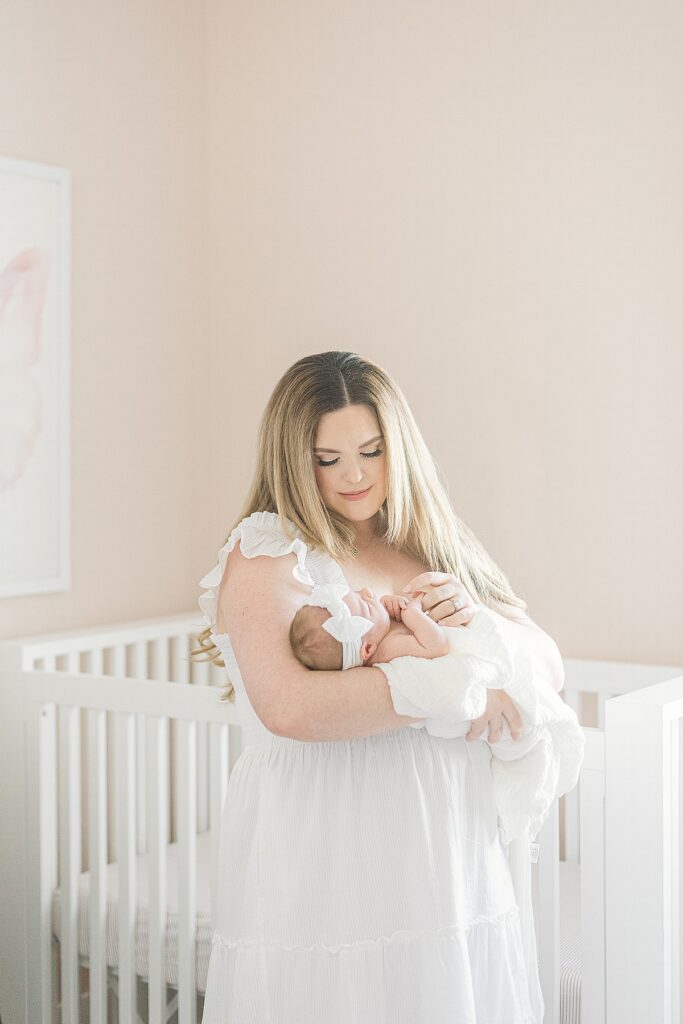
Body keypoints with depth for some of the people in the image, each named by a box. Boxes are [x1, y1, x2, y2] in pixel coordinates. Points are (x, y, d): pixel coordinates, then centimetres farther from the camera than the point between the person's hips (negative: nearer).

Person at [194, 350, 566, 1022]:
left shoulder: (434, 549, 11)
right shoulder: (267, 552, -8)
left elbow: (549, 669, 10)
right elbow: (289, 706, -25)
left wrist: (476, 615, -10)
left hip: (446, 860, 5)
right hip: (321, 863, -5)